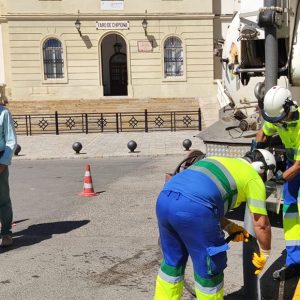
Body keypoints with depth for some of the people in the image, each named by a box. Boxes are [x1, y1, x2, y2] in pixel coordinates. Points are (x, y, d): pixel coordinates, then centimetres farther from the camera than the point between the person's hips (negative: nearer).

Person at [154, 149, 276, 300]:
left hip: (164, 199, 8)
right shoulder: (253, 178, 15)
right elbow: (261, 224, 14)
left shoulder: (220, 162, 34)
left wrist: (229, 226, 34)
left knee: (172, 262, 26)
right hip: (192, 209, -7)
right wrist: (265, 254, 30)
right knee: (208, 269, 13)